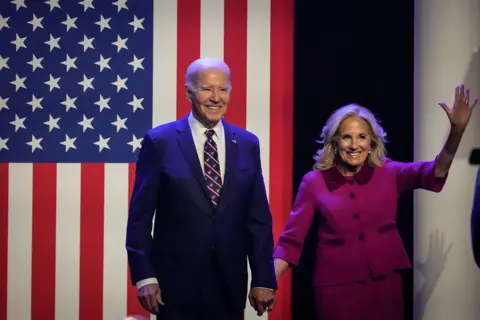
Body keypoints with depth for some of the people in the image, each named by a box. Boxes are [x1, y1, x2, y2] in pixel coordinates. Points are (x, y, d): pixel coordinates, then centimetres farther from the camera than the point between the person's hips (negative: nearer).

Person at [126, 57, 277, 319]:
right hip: (176, 285, -3)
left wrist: (263, 279, 2)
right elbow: (140, 217, -4)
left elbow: (258, 219, 6)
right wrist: (144, 277, -9)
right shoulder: (159, 142, -4)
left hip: (230, 286, 3)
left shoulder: (248, 144, 5)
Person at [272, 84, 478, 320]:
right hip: (336, 287, -1)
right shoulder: (314, 182, -1)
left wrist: (457, 130, -32)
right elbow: (292, 239, -2)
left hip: (385, 283, 2)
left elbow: (434, 171, -16)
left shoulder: (388, 174, 1)